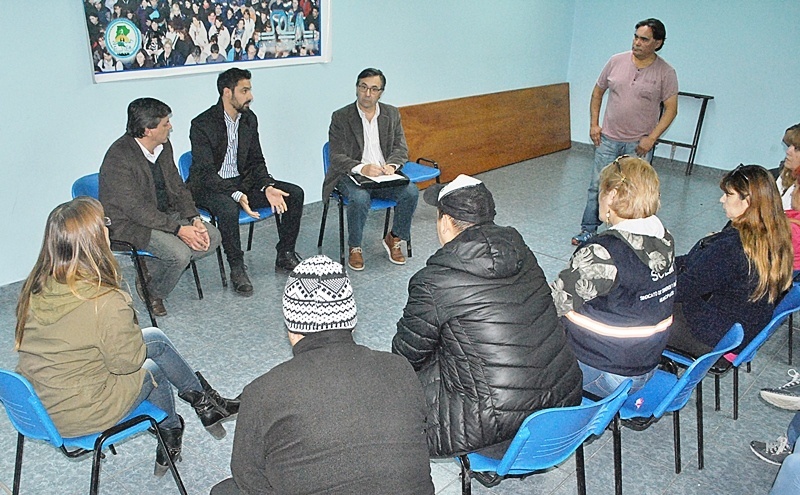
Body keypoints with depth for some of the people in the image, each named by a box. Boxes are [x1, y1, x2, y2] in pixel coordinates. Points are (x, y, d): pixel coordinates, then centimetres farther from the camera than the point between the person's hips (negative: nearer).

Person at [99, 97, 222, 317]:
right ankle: (153, 294, 4)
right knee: (179, 253, -28)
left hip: (165, 214, 8)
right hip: (129, 223, -8)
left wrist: (194, 219, -9)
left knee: (212, 237, -6)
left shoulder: (164, 146, 0)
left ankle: (151, 269, 4)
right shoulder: (119, 159, -24)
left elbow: (178, 188, 7)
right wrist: (178, 229, -27)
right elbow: (136, 209, -25)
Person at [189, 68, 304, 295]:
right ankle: (237, 269, -20)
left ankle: (285, 255, 4)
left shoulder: (249, 119, 3)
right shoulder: (202, 125, -17)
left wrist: (268, 187, -13)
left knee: (294, 194, -7)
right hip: (208, 187, -6)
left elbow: (256, 161, 7)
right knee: (228, 208, -40)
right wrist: (236, 195, -37)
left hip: (241, 181, 7)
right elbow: (206, 173, -22)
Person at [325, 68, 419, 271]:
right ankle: (355, 248, -10)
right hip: (350, 176, -3)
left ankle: (393, 239, 1)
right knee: (360, 198, -35)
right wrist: (362, 168, -29)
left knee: (411, 192, -22)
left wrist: (392, 164, -17)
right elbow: (336, 157, -10)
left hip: (384, 176, 4)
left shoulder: (392, 114, 9)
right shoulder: (340, 117, -3)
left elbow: (401, 148, 7)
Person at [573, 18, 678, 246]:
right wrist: (593, 124, 4)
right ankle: (588, 230, 15)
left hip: (639, 144, -2)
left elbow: (671, 109, -5)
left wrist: (651, 138, -14)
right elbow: (597, 92, 11)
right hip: (608, 139, 2)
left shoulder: (665, 73, -6)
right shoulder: (616, 61, 1)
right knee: (597, 186, 4)